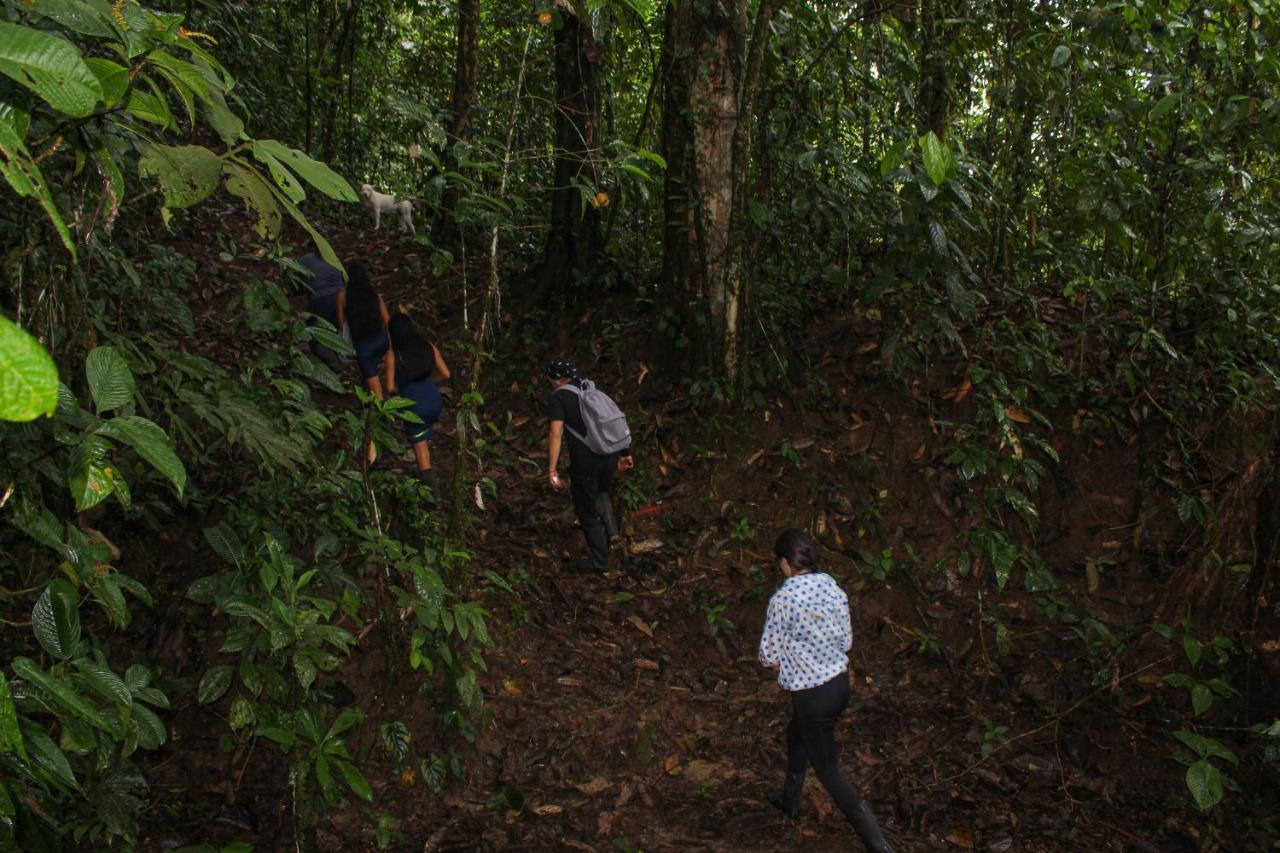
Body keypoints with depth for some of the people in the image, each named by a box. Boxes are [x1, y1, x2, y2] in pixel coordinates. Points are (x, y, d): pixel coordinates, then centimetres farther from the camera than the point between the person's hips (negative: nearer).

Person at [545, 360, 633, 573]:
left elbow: (556, 434, -13)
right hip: (610, 457, 6)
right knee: (601, 491, 38)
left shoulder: (559, 397, -3)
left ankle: (600, 563, 20)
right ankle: (608, 523, 18)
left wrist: (552, 470, -15)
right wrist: (625, 453, 23)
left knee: (587, 512, 12)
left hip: (585, 461, -6)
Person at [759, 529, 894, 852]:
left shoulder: (782, 600, -22)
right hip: (840, 682, 7)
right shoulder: (833, 587, -4)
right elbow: (846, 640, 6)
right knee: (796, 734, 31)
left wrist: (778, 660, 7)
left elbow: (769, 655, -14)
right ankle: (790, 801, 52)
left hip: (812, 695, -7)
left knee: (827, 770, 6)